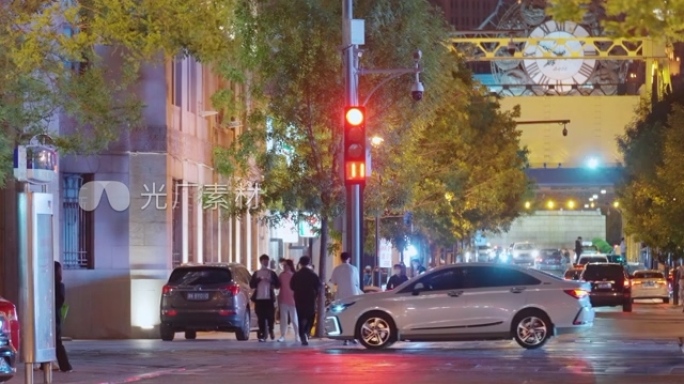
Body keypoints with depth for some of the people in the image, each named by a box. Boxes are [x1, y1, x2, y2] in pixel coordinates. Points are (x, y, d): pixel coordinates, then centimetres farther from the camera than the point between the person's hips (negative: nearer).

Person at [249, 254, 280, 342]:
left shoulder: (272, 273, 10)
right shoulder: (256, 274, 12)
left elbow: (278, 285, 4)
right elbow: (251, 285, 3)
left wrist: (270, 281, -12)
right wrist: (259, 279, -11)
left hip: (269, 298, 0)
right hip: (259, 298, 1)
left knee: (270, 316, -2)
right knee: (261, 318, -2)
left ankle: (271, 330, 25)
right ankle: (262, 335, 2)